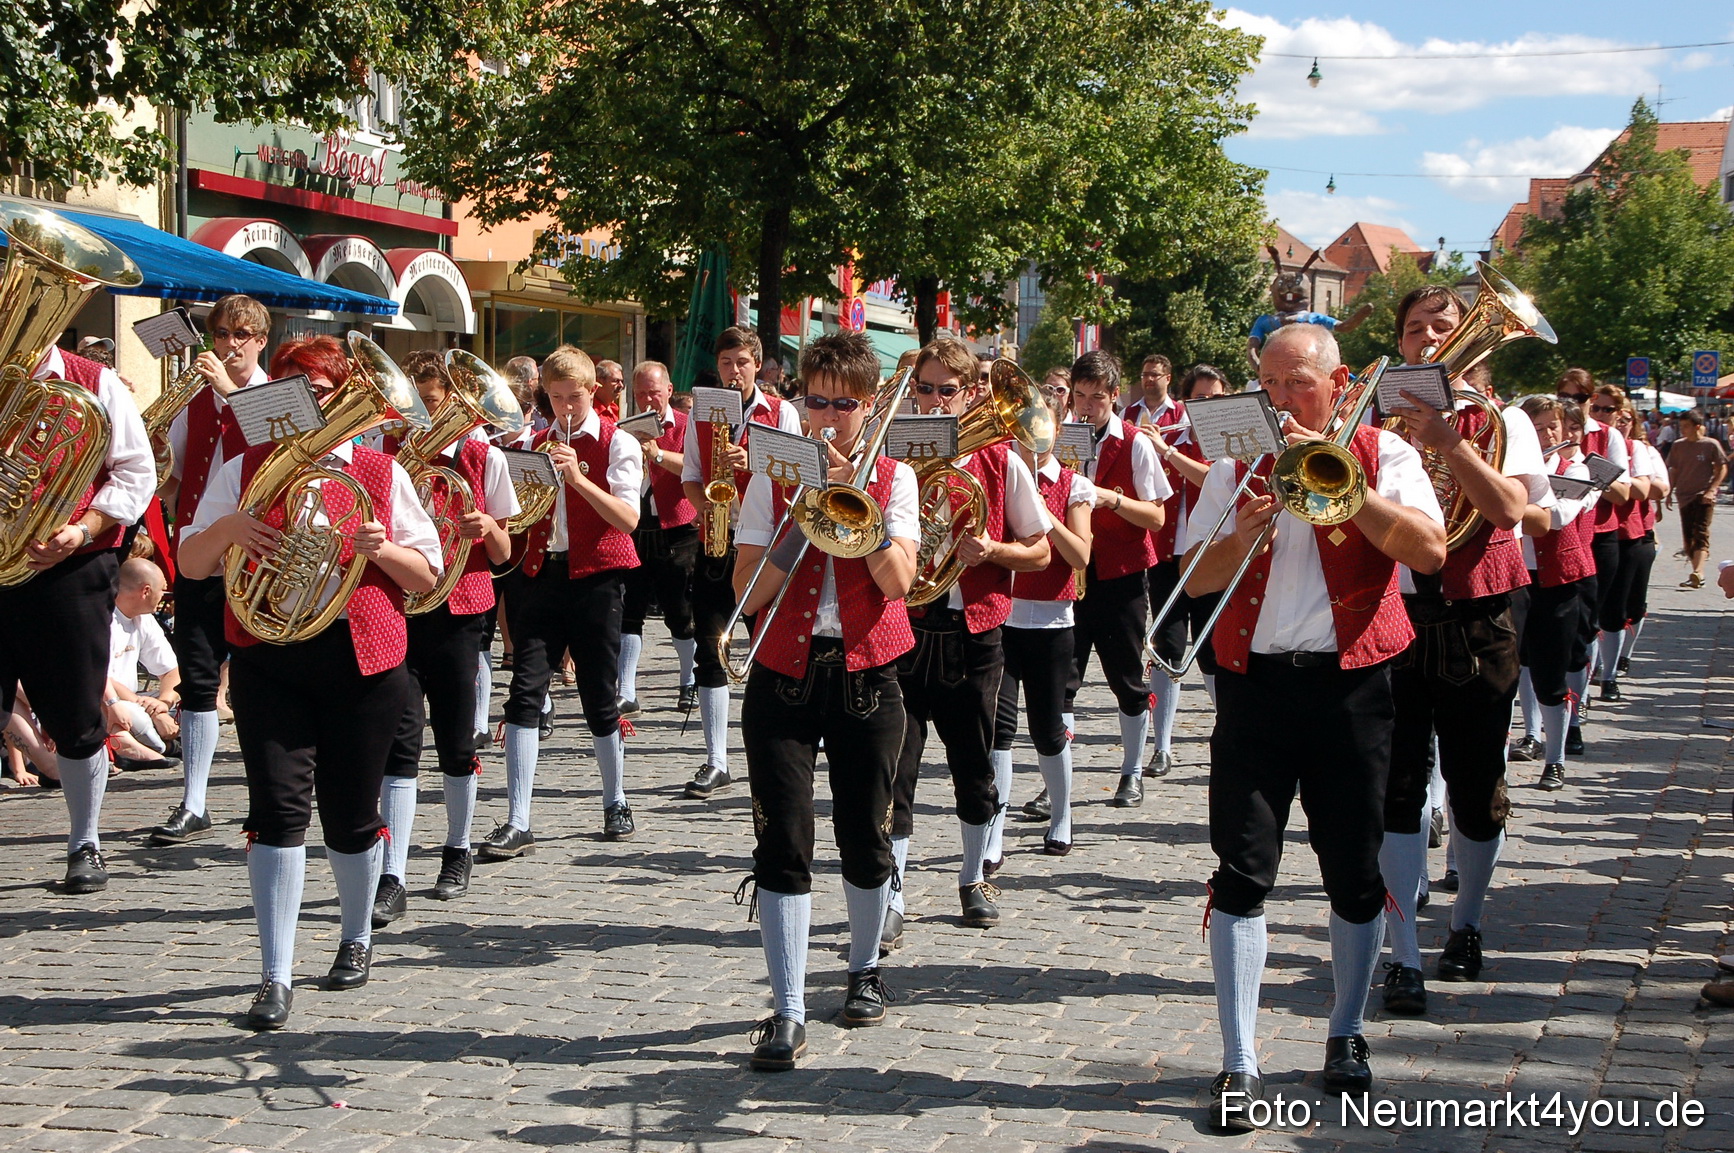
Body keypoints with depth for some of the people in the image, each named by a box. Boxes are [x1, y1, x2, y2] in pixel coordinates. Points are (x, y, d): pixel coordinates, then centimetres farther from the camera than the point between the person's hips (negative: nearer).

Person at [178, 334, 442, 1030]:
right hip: (268, 660, 0)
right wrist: (228, 528, -15)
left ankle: (356, 938, 33)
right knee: (278, 808, -11)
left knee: (351, 815, 7)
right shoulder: (244, 471, 8)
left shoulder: (379, 472, 5)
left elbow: (428, 575, 5)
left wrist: (379, 548, -15)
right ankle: (275, 978, -8)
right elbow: (191, 565, 6)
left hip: (361, 660, 0)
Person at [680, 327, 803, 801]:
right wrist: (705, 506, -9)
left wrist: (751, 464, -19)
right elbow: (690, 475, 11)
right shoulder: (701, 415, 12)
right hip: (713, 542, 2)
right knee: (709, 650, -2)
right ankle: (715, 762, 1)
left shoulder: (781, 413, 3)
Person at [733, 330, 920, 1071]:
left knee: (865, 837, 9)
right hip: (784, 677, 0)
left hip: (865, 676, 1)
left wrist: (851, 493, -15)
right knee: (783, 843, -8)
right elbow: (748, 591, -4)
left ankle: (864, 969, 34)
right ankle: (788, 1012, -6)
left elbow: (897, 580, -10)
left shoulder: (892, 478, 5)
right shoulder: (774, 478, 5)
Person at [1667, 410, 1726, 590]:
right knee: (1688, 538, 6)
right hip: (1684, 496, 5)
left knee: (1701, 535, -16)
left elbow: (1722, 468, -1)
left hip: (1704, 496, -5)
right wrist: (1669, 493, 11)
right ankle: (1697, 575, 16)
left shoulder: (1711, 445, -4)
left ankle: (1697, 574, -28)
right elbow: (1673, 471, 15)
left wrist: (1711, 490, -10)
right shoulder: (1678, 445, 8)